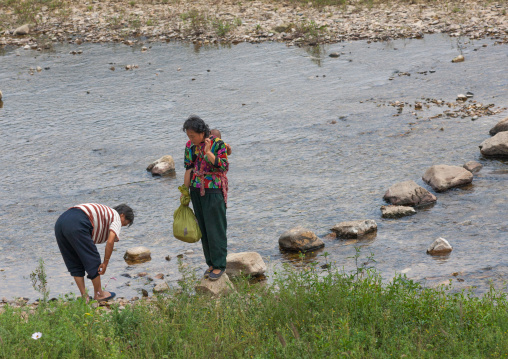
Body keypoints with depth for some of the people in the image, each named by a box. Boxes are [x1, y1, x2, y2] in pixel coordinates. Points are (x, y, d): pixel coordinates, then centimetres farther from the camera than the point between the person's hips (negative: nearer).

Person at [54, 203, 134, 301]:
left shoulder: (104, 212, 39)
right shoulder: (116, 217, 14)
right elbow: (110, 241, -1)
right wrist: (105, 263, 8)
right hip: (76, 225, -9)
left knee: (75, 264, 18)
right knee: (92, 261, 8)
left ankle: (84, 296, 21)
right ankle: (98, 294, 20)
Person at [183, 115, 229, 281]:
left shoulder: (217, 144, -11)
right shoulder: (190, 146, 4)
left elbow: (224, 167, -18)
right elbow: (188, 170, 9)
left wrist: (208, 152, -24)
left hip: (213, 191, -6)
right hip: (197, 191, 6)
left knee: (215, 228, -3)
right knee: (203, 228, 10)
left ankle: (219, 265, 5)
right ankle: (211, 263, 19)